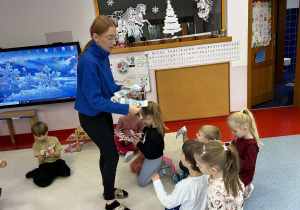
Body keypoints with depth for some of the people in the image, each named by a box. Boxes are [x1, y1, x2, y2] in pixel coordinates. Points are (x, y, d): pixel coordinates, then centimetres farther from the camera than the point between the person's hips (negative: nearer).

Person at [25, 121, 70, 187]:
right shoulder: (36, 145, 1)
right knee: (42, 182, -27)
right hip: (45, 164, -2)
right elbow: (41, 161, -2)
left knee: (66, 172, -26)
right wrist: (40, 155, -25)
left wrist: (53, 153, -21)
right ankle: (37, 173, 8)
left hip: (56, 161, 2)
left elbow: (58, 154, 2)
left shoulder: (54, 139, 2)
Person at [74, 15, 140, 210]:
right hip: (92, 116, -8)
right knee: (112, 156, 1)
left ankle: (109, 189, 41)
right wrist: (126, 109, -31)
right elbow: (95, 99, -29)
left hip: (103, 112, 8)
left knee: (107, 153, 19)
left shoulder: (102, 55, -2)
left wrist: (119, 88, -4)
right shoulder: (89, 61, -29)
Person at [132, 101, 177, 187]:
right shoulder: (156, 127, -10)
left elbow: (148, 153, -29)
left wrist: (138, 143, -18)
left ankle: (163, 171, 5)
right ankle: (163, 164, 17)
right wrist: (142, 136, -2)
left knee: (142, 182, 8)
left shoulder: (153, 134, -37)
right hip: (154, 158, 9)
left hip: (153, 160, -9)